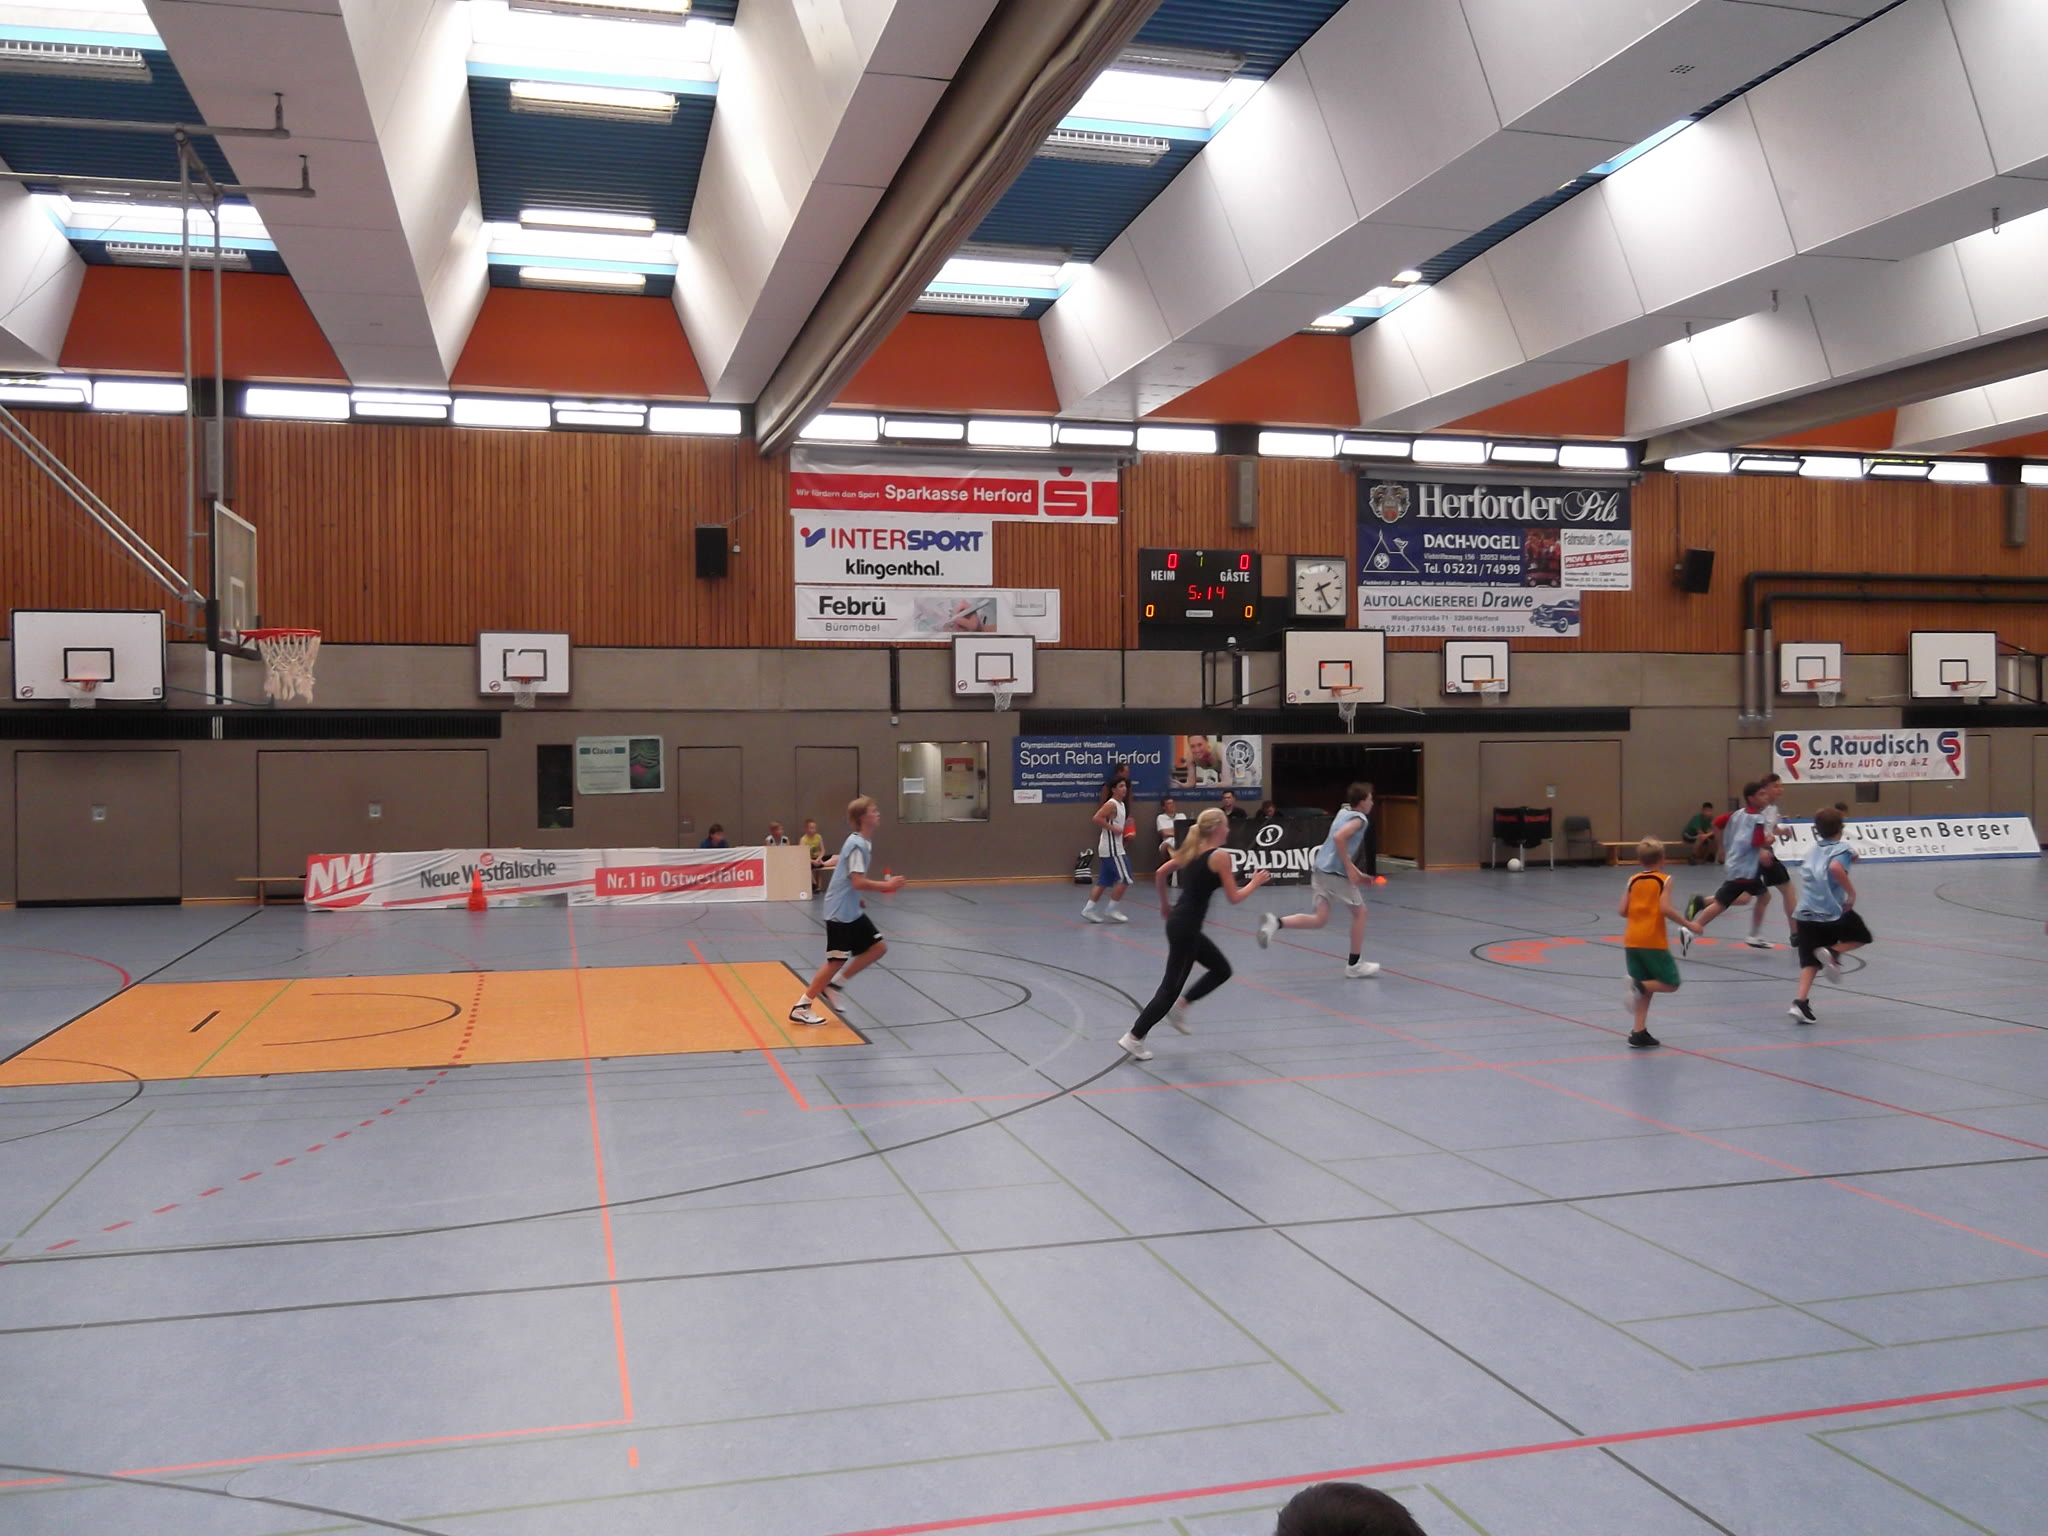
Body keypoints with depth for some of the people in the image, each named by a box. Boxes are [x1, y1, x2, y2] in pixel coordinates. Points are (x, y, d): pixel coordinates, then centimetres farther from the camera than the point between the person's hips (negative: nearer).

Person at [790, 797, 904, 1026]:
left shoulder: (860, 842, 11)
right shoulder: (858, 844, -19)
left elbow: (839, 864, 23)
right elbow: (858, 882, -27)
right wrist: (887, 885, -18)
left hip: (851, 911, 10)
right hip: (840, 912, -10)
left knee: (878, 948, 8)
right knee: (836, 961, -4)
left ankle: (834, 985, 15)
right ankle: (801, 1008, 6)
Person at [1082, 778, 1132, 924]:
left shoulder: (1122, 805, 15)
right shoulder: (1111, 804, -13)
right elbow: (1097, 818, -25)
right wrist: (1113, 828, -22)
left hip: (1115, 848, 10)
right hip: (1111, 849, -10)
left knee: (1104, 881, 9)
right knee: (1124, 879, -7)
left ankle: (1088, 909, 9)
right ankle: (1110, 909, 0)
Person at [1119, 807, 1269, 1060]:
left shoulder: (1192, 850, 11)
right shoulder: (1220, 855, -12)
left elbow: (1160, 873, 16)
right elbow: (1234, 897, -11)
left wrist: (1164, 905, 27)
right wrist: (1255, 882, 6)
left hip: (1178, 921, 9)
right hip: (1186, 928, -9)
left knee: (1222, 969, 20)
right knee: (1171, 987, -1)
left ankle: (1179, 1007, 19)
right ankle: (1134, 1038, 3)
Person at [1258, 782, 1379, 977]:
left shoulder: (1344, 812, 19)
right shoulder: (1359, 818, -8)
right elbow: (1339, 837, -26)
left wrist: (1357, 873, 27)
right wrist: (1350, 869, -21)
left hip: (1321, 868, 8)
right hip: (1335, 872, -8)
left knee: (1320, 919, 5)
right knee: (1360, 911, 10)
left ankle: (1276, 923, -16)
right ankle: (1354, 964, 16)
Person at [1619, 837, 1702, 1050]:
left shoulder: (1633, 880, 10)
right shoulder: (1664, 880, -2)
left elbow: (1622, 911, 3)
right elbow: (1665, 909, -17)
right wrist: (1688, 925, -8)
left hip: (1632, 941, 5)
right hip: (1653, 942, -5)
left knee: (1646, 988, 13)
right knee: (1671, 983, 7)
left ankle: (1639, 1033, 5)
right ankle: (1640, 985, -20)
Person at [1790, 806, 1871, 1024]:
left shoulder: (1812, 850, 16)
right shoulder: (1842, 849, -3)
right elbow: (1835, 867, -25)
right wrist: (1852, 892, -17)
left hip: (1805, 913, 5)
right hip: (1833, 911, -5)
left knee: (1810, 962, 6)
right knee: (1861, 937, 21)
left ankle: (1800, 1002, -12)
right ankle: (1833, 952, -7)